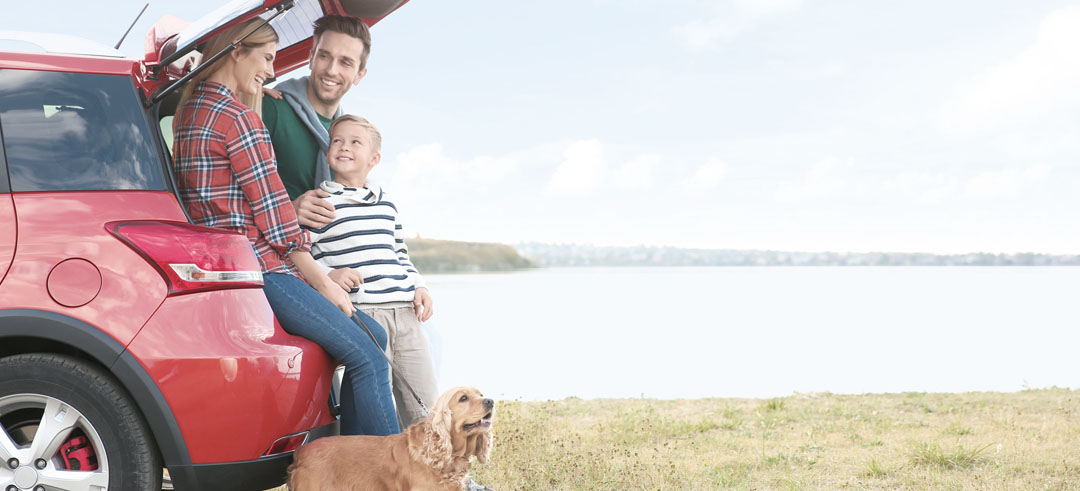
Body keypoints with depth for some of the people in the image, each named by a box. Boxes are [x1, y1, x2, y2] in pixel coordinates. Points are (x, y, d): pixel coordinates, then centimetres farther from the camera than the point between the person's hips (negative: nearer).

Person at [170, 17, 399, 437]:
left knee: (372, 337, 10)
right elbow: (273, 213, -12)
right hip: (255, 268, -10)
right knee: (367, 358, -15)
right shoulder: (239, 117, -11)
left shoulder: (190, 110, 17)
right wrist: (323, 282, -6)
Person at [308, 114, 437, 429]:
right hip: (360, 315, -6)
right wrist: (327, 275, -18)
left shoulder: (386, 204, 20)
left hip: (404, 311, 6)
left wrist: (418, 286, 13)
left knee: (426, 406, 7)